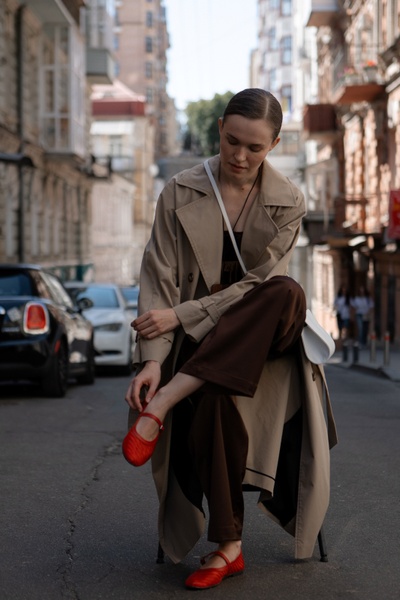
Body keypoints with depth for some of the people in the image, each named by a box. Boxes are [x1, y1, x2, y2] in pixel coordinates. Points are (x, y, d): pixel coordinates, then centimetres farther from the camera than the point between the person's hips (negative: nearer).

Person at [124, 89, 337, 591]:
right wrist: (152, 359, -20)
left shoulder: (287, 203, 1)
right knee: (214, 401, -37)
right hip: (197, 342, -1)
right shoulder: (181, 193, 1)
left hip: (257, 335, 1)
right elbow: (159, 279, -6)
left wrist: (180, 315, -17)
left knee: (287, 292, -36)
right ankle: (227, 546, -23)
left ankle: (163, 405, -36)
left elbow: (259, 282, -7)